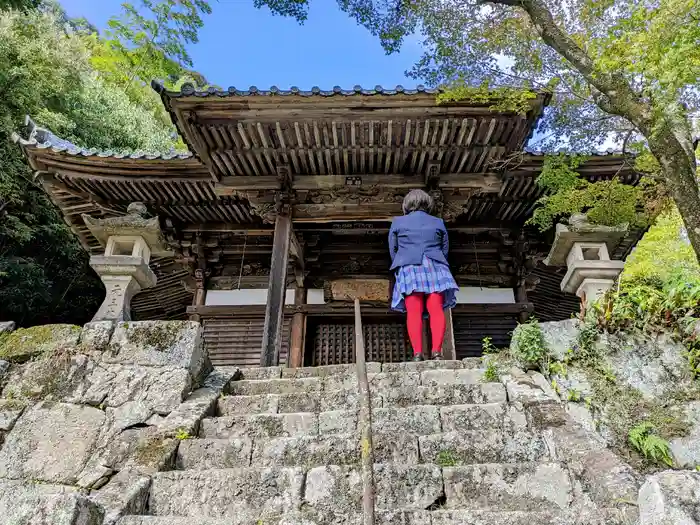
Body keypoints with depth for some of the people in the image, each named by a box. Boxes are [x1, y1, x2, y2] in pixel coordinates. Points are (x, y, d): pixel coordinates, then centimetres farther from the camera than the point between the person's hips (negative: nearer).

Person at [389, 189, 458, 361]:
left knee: (414, 313, -9)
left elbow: (392, 251, 17)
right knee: (436, 310, -7)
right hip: (435, 267, 1)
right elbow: (445, 250, 21)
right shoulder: (438, 223, 19)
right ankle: (436, 351, -18)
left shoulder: (397, 222, 16)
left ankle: (417, 353, -17)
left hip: (409, 268, -1)